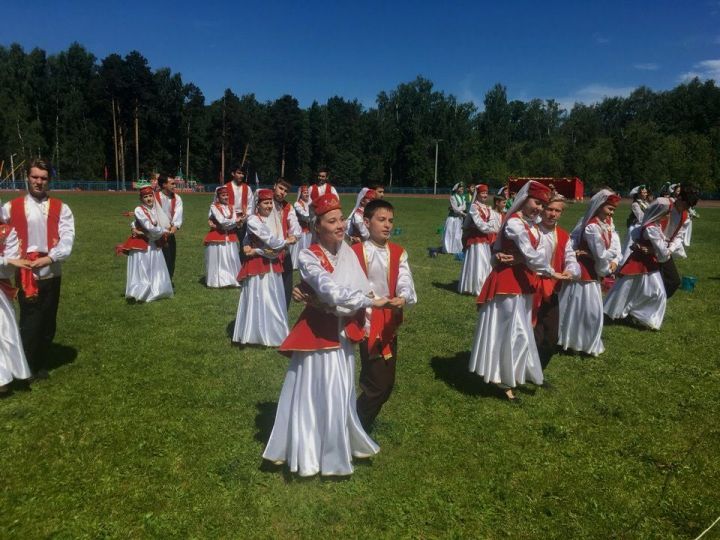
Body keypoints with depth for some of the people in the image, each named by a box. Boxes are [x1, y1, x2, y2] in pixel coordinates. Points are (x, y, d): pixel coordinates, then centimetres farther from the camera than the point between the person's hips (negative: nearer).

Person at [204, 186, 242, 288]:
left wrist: (222, 225, -16)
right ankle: (217, 281, 6)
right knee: (217, 260, -1)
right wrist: (235, 220, -9)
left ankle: (231, 280, 7)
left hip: (230, 238, 4)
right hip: (217, 238, -4)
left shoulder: (231, 208, 10)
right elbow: (222, 221, -16)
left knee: (231, 259, 2)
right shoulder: (214, 207, -4)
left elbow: (235, 224, -2)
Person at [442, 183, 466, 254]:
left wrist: (457, 209, -14)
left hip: (459, 218, 6)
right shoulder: (452, 197, -9)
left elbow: (464, 207, -1)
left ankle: (456, 248, 16)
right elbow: (455, 209, -14)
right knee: (450, 233, -2)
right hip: (452, 217, -6)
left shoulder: (462, 197, 11)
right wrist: (463, 213, -7)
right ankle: (448, 249, 4)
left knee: (458, 234, 8)